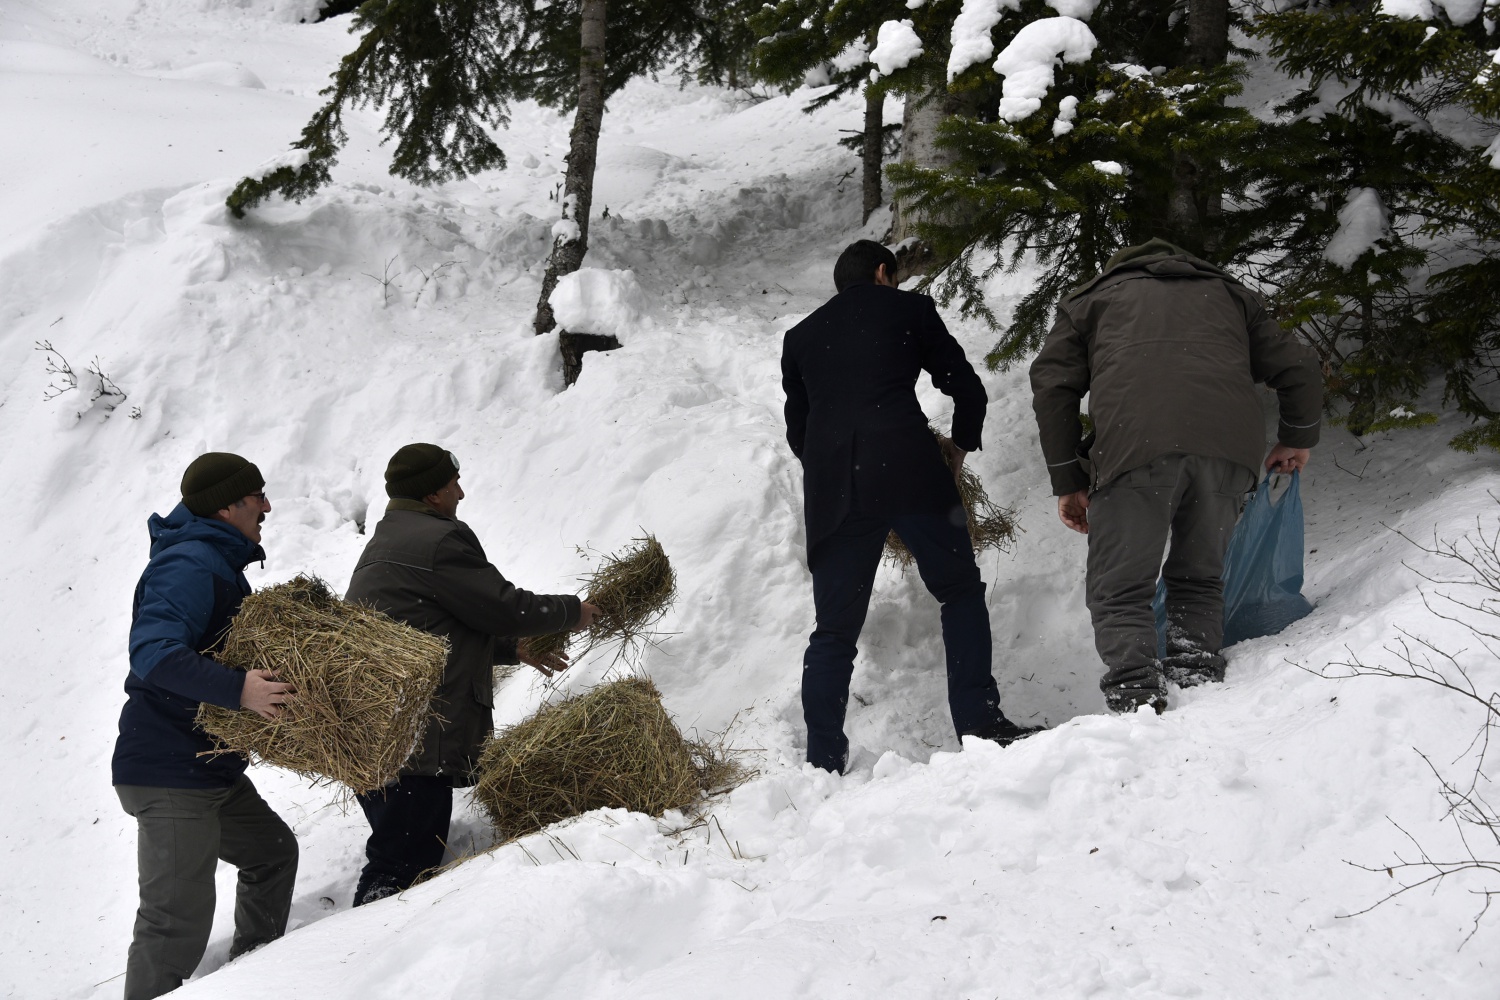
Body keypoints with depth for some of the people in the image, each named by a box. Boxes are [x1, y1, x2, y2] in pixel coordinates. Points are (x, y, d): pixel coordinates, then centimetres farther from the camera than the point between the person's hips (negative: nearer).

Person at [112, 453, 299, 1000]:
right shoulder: (189, 566, -18)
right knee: (179, 919, -13)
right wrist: (238, 690, -43)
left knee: (272, 852, 25)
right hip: (170, 774, -11)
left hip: (211, 769, 11)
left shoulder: (216, 563, 17)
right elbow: (153, 652, -33)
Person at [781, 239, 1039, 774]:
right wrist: (960, 449, 26)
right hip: (911, 473, -3)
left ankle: (823, 760, -1)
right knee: (961, 591, 10)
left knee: (834, 629, 7)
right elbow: (968, 390, 12)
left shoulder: (800, 336, 23)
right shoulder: (909, 309, 15)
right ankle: (979, 720, -1)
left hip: (831, 489, 3)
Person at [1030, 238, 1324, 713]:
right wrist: (1297, 440, 45)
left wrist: (1068, 482, 20)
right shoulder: (1227, 293, 37)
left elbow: (1052, 385, 18)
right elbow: (1299, 367, 29)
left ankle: (1134, 697, -17)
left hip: (1134, 443, -2)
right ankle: (1197, 676, 1)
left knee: (1120, 589, 2)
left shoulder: (1093, 298, 32)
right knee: (1198, 578, 19)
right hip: (1231, 445, 3)